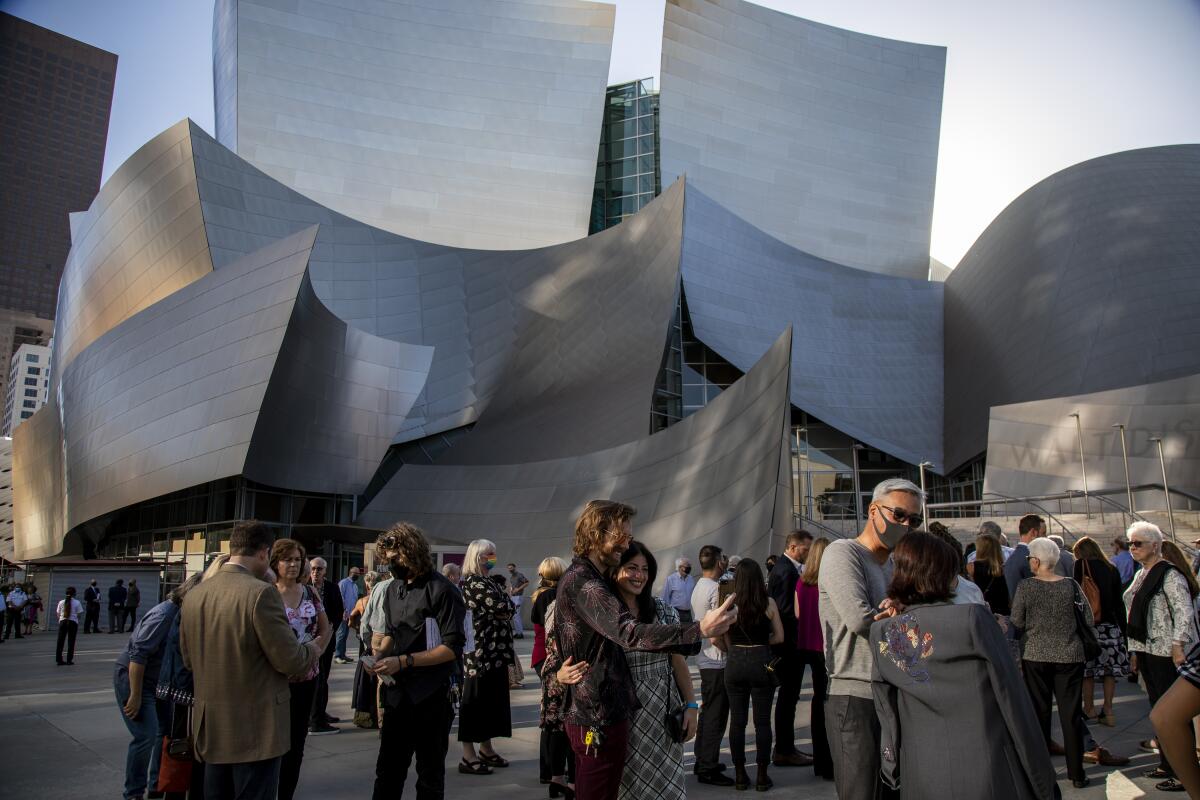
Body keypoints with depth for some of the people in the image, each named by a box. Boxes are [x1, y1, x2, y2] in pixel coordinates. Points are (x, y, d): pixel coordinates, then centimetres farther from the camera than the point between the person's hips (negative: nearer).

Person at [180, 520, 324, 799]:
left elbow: (188, 659, 14)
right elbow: (289, 660, -16)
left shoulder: (194, 594, 3)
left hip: (210, 725, 7)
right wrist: (314, 649, 4)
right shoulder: (261, 592, -19)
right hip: (255, 728, -7)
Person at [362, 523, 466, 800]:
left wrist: (403, 662, -22)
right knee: (388, 772, 12)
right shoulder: (391, 588, 10)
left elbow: (453, 648, -17)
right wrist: (379, 654, 1)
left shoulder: (441, 590, -13)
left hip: (431, 696, -6)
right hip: (397, 693, 6)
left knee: (430, 776, 8)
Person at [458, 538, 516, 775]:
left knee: (492, 700, 15)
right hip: (480, 653, -9)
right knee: (475, 701, -3)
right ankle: (468, 756, 2)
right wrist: (503, 597, 0)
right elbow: (503, 608, -20)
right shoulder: (472, 582, -13)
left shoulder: (488, 582, 17)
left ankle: (486, 749, 25)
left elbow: (508, 611, 15)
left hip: (495, 652, 9)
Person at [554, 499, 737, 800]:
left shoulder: (584, 578, 14)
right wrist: (700, 630, -43)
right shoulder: (582, 582, -22)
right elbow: (630, 633, -36)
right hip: (599, 716, -11)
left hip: (589, 711, 11)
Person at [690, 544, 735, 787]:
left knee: (707, 712, 18)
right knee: (716, 716, -3)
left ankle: (702, 761, 27)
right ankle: (708, 769, 2)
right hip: (717, 661, -9)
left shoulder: (698, 588, 10)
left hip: (705, 659, 10)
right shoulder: (716, 589, -18)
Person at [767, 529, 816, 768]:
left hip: (787, 643, 10)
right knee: (788, 696, -2)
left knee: (788, 696, 16)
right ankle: (784, 750, 6)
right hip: (790, 643, -10)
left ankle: (785, 747, 24)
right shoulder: (787, 571, -19)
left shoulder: (783, 567, 13)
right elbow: (787, 611, -23)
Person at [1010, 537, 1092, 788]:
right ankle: (1076, 773, 14)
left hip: (1036, 657, -1)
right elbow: (1089, 621, 0)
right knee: (1071, 715, 9)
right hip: (1070, 657, 1)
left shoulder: (1025, 586, -10)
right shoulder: (1071, 586, -7)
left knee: (1039, 713, 10)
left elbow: (1017, 622, -5)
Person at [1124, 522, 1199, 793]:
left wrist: (1178, 645, -20)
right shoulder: (1141, 575, 14)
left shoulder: (1170, 574, -11)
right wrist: (1134, 651, 17)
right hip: (1147, 652, 9)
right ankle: (1167, 765, 25)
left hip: (1167, 653, -9)